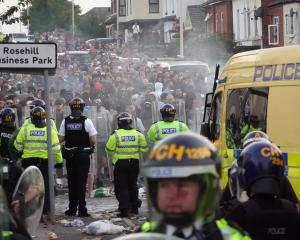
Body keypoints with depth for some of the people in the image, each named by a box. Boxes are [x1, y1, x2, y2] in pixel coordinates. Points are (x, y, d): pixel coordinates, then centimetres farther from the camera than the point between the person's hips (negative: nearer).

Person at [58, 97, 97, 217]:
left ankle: (72, 208, 16)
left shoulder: (65, 121, -5)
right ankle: (82, 209, -3)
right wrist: (90, 144, 8)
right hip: (84, 155, -2)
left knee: (71, 182, 12)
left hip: (70, 155, 2)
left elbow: (60, 139, -2)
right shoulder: (86, 121, -11)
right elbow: (93, 141, -13)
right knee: (82, 182, 1)